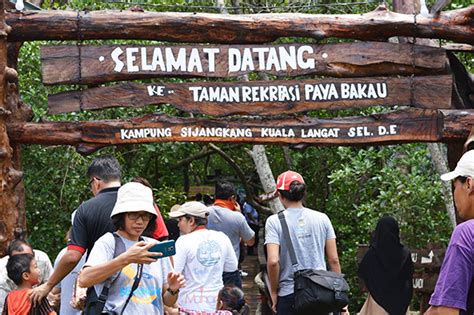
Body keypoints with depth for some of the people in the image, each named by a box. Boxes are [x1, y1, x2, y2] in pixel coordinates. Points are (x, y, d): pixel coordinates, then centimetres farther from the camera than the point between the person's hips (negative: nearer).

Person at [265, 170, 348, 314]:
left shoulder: (274, 221, -6)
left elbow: (273, 261, -15)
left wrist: (273, 292, -2)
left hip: (289, 294, -3)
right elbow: (333, 259, 3)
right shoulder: (322, 218, 3)